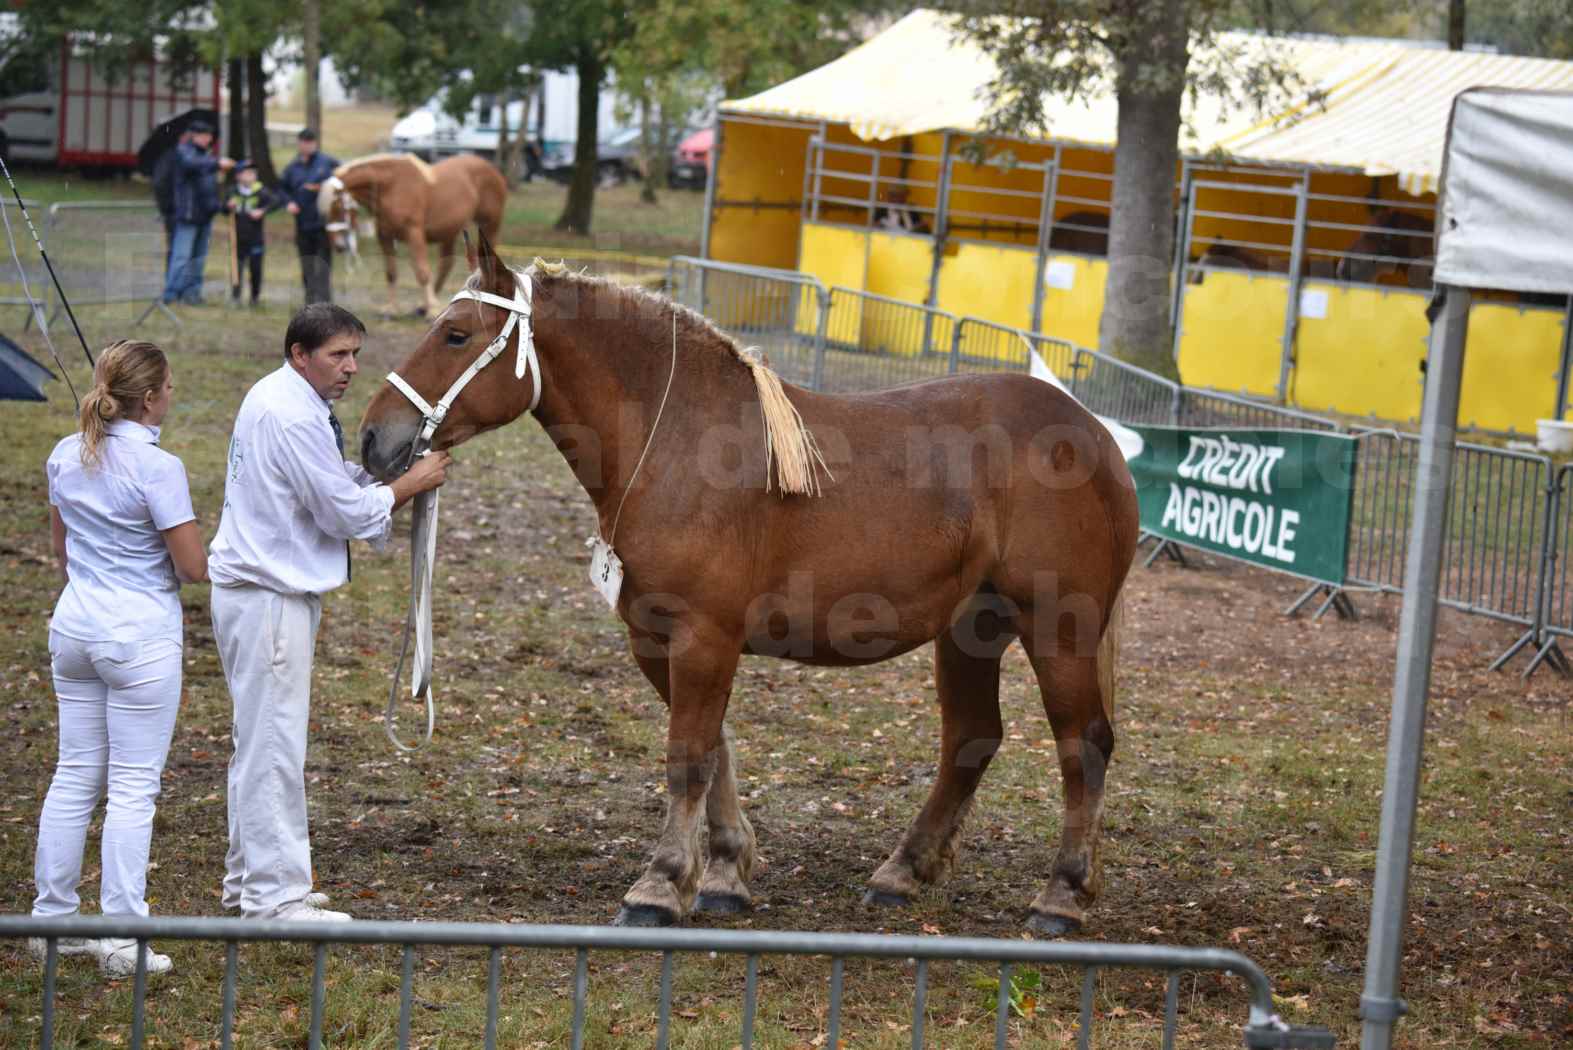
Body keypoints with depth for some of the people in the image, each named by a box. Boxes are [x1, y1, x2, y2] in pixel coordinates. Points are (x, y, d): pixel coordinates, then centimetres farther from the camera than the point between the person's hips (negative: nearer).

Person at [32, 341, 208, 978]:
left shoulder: (66, 456, 4)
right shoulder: (158, 468, -18)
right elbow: (194, 568, -15)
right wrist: (173, 562, 7)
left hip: (74, 625, 7)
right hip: (140, 635, -7)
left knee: (74, 776, 15)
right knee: (133, 788, 0)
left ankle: (52, 921, 20)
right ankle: (122, 939, 2)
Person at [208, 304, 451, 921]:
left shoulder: (277, 399, 13)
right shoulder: (292, 417, -20)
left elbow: (335, 480, 19)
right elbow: (347, 511, -18)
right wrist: (413, 483, -6)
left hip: (256, 588, 11)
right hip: (269, 599, -11)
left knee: (261, 743, 18)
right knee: (273, 747, -6)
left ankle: (249, 879, 28)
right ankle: (274, 896, -2)